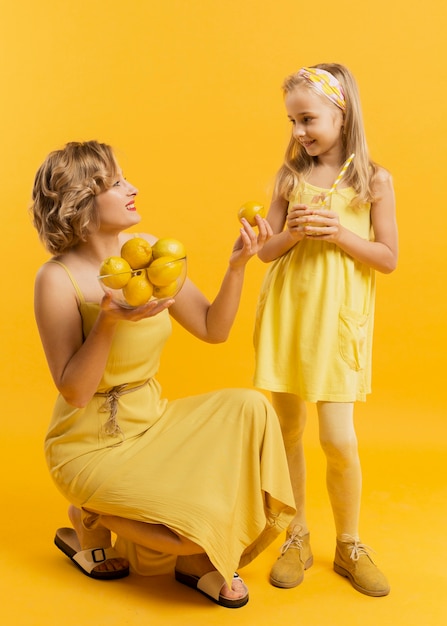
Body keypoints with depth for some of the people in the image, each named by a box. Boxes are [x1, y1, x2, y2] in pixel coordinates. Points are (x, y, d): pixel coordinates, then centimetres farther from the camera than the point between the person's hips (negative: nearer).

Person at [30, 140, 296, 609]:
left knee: (248, 408, -16)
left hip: (151, 421, 6)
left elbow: (213, 329, 3)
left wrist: (237, 264, -10)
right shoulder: (58, 279, -19)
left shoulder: (147, 250, -2)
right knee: (200, 516, -22)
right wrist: (109, 322, -31)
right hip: (92, 444, -6)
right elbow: (74, 393, -18)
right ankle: (91, 522, 9)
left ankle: (198, 559, 2)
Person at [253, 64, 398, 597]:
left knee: (338, 439, -4)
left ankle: (349, 546, 19)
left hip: (337, 319, -2)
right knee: (287, 431, 7)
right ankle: (297, 538, 26)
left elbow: (388, 259, 0)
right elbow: (266, 251, 8)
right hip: (284, 314, 3)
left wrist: (340, 233, -15)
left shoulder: (373, 181, 1)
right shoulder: (290, 176, 7)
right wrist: (292, 233, -13)